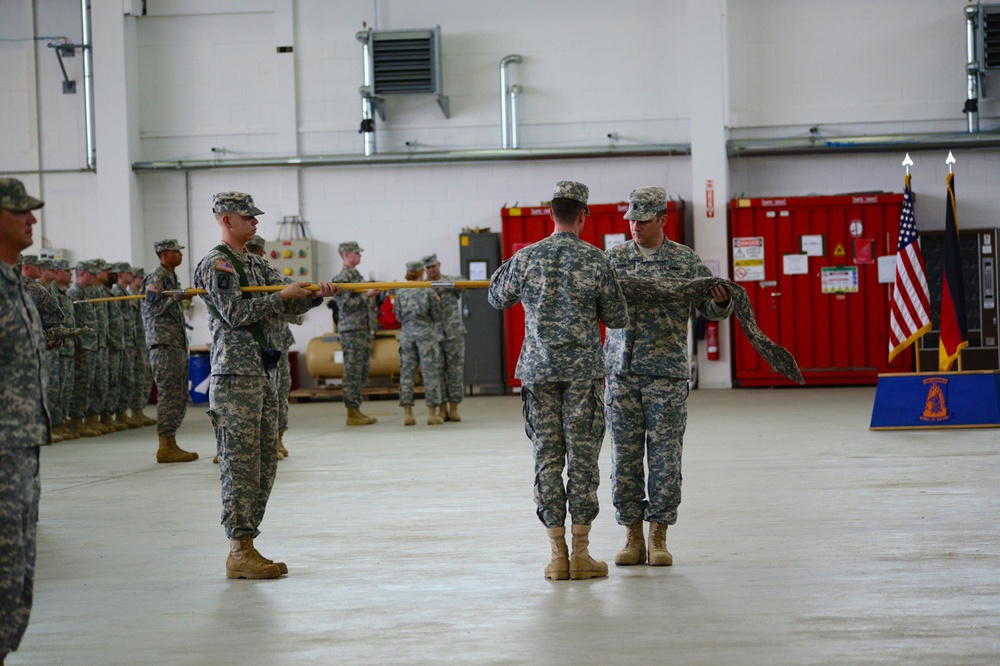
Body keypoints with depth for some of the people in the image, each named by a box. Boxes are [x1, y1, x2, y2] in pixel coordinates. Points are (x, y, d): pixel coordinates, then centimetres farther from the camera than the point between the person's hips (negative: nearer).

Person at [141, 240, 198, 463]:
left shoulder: (172, 278, 20)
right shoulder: (157, 277, -10)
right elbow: (154, 306, -21)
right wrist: (180, 296, -21)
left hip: (177, 343, 10)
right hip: (164, 344, -10)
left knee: (180, 396, 11)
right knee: (169, 395, -10)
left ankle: (170, 443, 16)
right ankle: (166, 447, -9)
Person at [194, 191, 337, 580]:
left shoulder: (254, 264, 20)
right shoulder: (216, 265, -7)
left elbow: (289, 305, 15)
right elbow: (235, 313, -18)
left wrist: (316, 295, -4)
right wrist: (282, 296, -12)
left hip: (263, 376, 9)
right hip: (235, 377, -9)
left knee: (264, 464, 9)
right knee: (241, 464, -8)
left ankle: (245, 544, 14)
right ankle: (240, 552, -5)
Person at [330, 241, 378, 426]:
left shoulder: (358, 276, 19)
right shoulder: (341, 278, -9)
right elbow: (345, 305, -17)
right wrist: (367, 295, -16)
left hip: (364, 330, 9)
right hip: (351, 330, -9)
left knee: (363, 371, 9)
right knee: (353, 372, -8)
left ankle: (356, 409, 14)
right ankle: (352, 413, -7)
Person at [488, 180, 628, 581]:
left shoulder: (526, 258, 0)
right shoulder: (594, 260, -5)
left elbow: (497, 299, 17)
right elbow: (617, 318, 2)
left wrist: (510, 265, 34)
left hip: (538, 371, 2)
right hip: (583, 371, -2)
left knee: (548, 459, 5)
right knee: (582, 458, 2)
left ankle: (558, 555, 5)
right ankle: (581, 554, 2)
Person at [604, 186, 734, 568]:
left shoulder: (685, 259, 3)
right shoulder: (613, 258, 8)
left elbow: (711, 309, 3)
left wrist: (722, 302, -20)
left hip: (667, 373, -2)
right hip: (621, 370, 2)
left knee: (664, 454, -1)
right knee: (625, 454, 3)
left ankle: (658, 537, 8)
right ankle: (633, 536, 11)